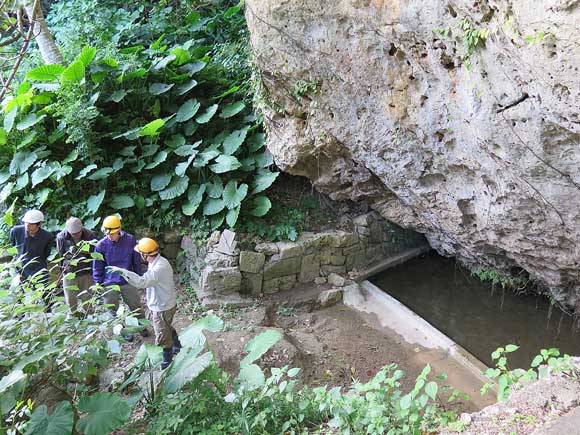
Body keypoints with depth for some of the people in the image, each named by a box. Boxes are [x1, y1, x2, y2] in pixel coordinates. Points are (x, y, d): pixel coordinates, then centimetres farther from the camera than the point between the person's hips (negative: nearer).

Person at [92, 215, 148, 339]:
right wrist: (98, 284, -1)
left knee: (136, 306, 14)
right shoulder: (101, 245, -12)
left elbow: (136, 261, 2)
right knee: (112, 310, 11)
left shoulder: (130, 240, -10)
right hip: (109, 284, -1)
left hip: (128, 282, 1)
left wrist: (138, 277, 8)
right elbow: (97, 267, -2)